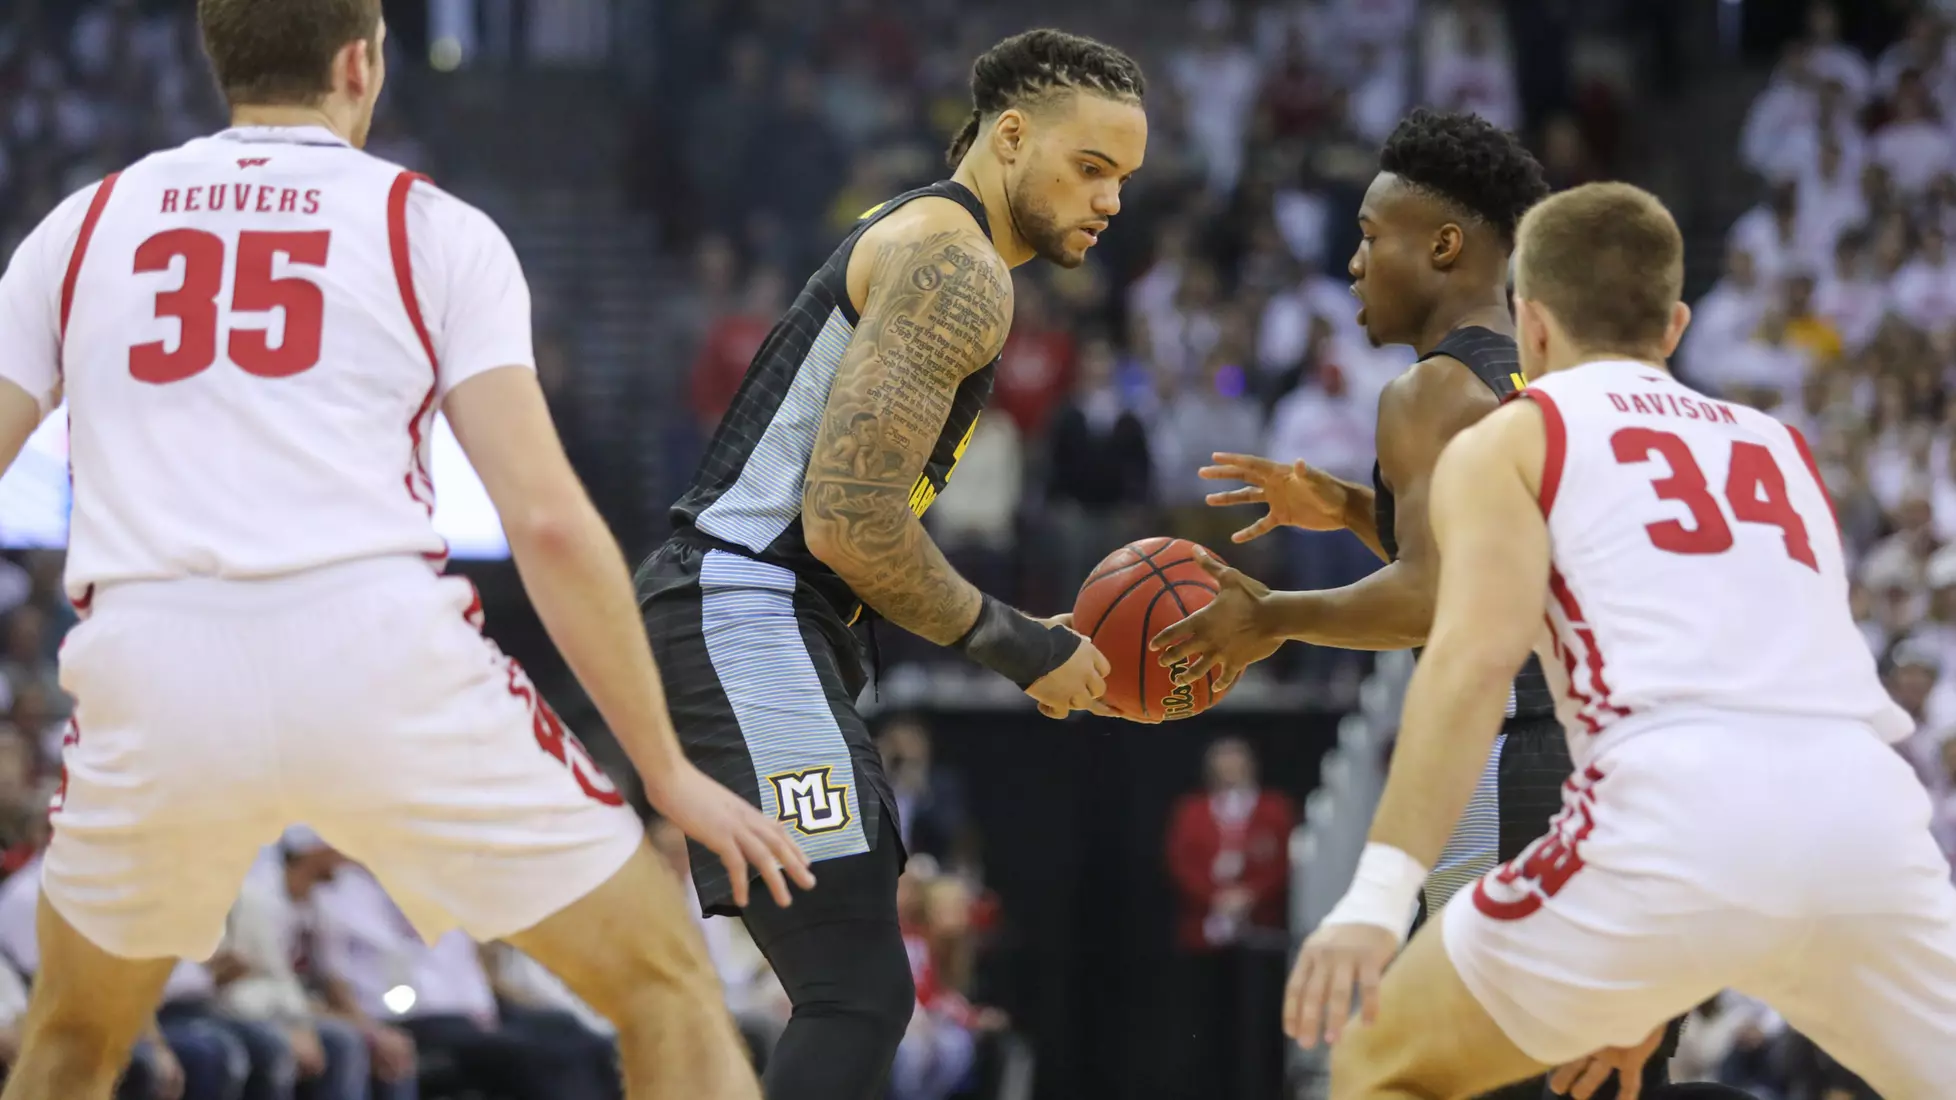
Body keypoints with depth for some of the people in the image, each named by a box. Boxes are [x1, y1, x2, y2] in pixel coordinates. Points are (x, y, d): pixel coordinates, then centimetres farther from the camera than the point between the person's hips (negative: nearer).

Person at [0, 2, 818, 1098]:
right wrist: (668, 770, 9)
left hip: (148, 670, 3)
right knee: (671, 989, 12)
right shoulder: (433, 227, 11)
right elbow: (547, 519, 3)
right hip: (382, 655, -2)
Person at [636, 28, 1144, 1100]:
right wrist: (1014, 646, -9)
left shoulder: (916, 243, 23)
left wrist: (1023, 638, 17)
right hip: (745, 618, -11)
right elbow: (851, 521, -20)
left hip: (716, 619, 11)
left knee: (853, 991, 14)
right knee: (859, 997, -17)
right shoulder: (957, 266, -11)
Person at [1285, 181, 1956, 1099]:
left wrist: (1380, 894, -13)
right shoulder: (1778, 447, 32)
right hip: (1865, 808, 4)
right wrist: (1650, 998, 44)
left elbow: (1477, 654, -4)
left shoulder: (1505, 442, 16)